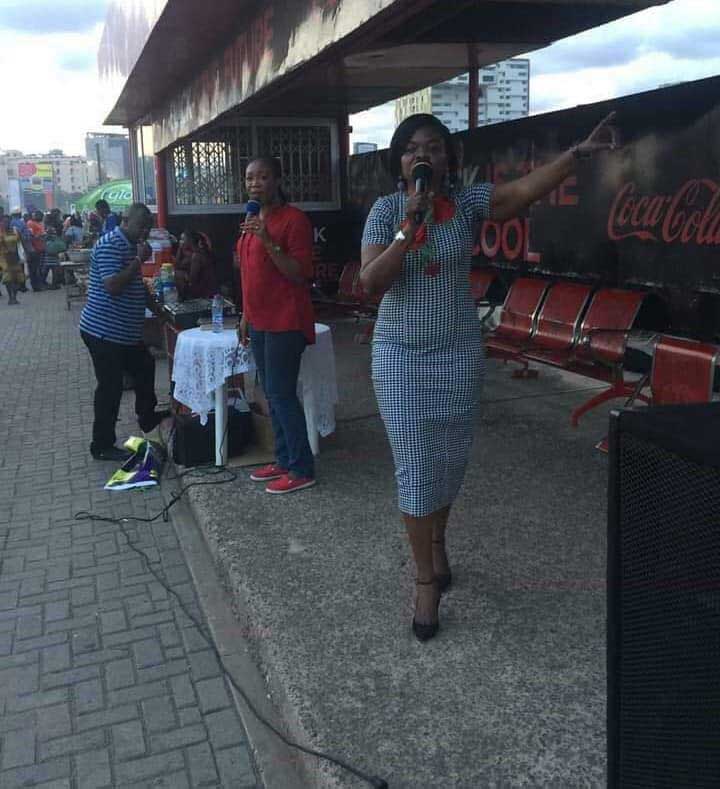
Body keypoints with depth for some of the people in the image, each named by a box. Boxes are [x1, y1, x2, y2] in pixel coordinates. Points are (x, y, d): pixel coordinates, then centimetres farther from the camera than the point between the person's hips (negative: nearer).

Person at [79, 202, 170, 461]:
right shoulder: (111, 245, -18)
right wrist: (139, 260, -24)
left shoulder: (130, 245, 14)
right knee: (110, 387, -3)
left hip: (125, 332, 10)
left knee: (145, 368, 23)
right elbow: (112, 285, -29)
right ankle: (102, 446, 9)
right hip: (104, 331, -10)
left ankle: (148, 418, 43)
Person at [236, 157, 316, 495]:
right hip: (260, 322, 9)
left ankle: (302, 469, 1)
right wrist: (246, 316, 18)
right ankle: (284, 460, 21)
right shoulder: (252, 220, 15)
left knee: (281, 394, -8)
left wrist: (269, 242, -26)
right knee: (272, 394, 12)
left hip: (285, 323, -9)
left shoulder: (294, 219, -12)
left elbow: (301, 275, -17)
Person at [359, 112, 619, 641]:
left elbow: (527, 188, -18)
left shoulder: (469, 202, -2)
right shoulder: (385, 210, -4)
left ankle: (437, 540, 42)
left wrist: (581, 151, -30)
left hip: (459, 354, 2)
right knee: (416, 466, 1)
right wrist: (409, 226, -23)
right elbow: (370, 283, -15)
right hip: (401, 356, -1)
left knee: (451, 460, 13)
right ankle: (427, 579, 16)